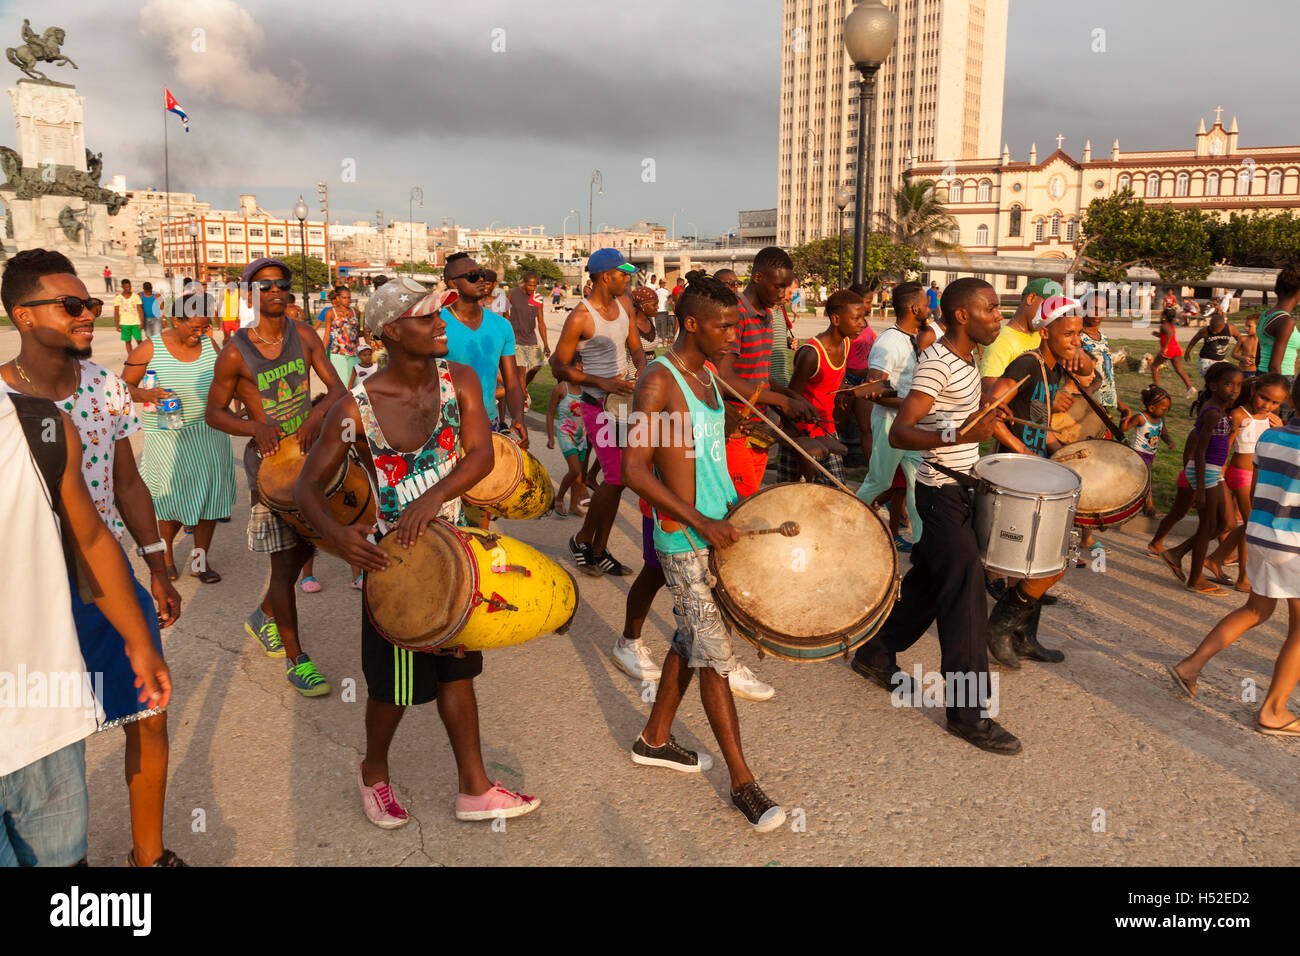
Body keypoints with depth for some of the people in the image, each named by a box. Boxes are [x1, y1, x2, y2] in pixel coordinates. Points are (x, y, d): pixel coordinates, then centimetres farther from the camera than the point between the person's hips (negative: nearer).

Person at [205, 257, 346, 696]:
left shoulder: (303, 335, -1)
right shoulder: (235, 353, -12)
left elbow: (337, 388, -2)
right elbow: (213, 412, -4)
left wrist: (318, 413, -24)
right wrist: (256, 427, -23)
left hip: (309, 449, 5)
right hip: (268, 457, -5)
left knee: (304, 547, 18)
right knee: (284, 561, -3)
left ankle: (264, 616, 44)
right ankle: (295, 659, 9)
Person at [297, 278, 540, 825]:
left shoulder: (459, 380, -5)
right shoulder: (358, 407, -17)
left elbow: (481, 454, -17)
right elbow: (308, 484, -13)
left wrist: (432, 497, -34)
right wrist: (334, 533, -34)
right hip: (393, 556, -5)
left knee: (456, 668, 17)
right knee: (396, 684, 8)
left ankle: (474, 789, 32)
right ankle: (374, 774, 38)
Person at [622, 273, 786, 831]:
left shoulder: (707, 376, 11)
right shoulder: (658, 382, -16)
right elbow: (634, 470, -21)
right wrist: (701, 522, -24)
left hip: (715, 530, 9)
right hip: (685, 543, -9)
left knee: (692, 640, 18)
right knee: (716, 655, -3)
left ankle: (655, 740, 34)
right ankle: (742, 783, 7)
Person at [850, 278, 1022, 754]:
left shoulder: (964, 360, 11)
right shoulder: (936, 364, -19)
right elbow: (898, 432, -28)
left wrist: (984, 416, 22)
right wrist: (956, 436, -39)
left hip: (957, 488, 10)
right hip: (943, 491, -10)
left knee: (927, 581, 18)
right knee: (966, 595, -9)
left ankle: (875, 655, 35)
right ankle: (968, 711, -2)